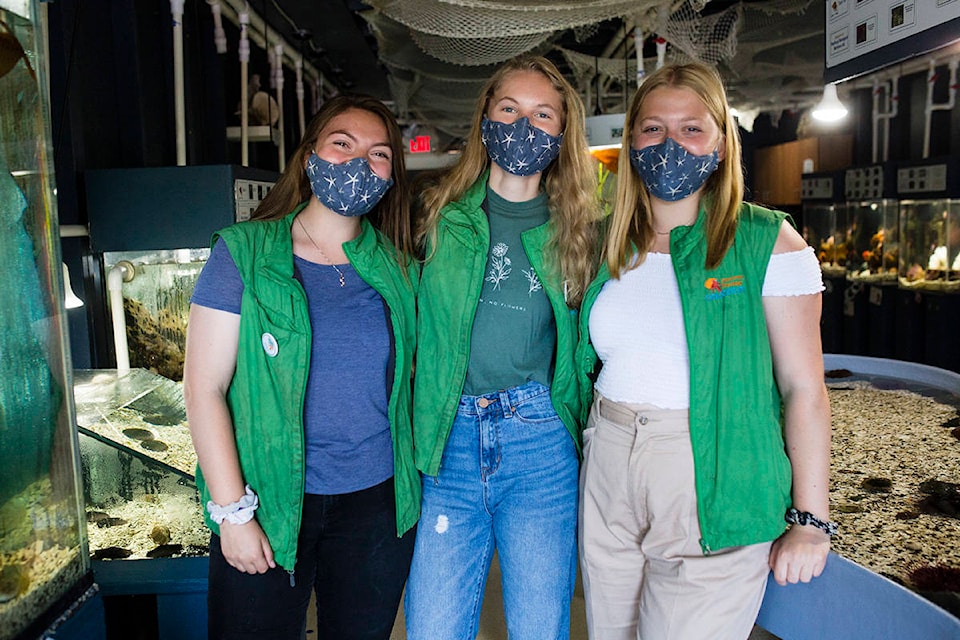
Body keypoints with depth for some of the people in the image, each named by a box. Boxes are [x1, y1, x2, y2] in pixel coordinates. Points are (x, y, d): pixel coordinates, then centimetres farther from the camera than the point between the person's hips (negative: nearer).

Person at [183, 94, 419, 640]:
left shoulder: (400, 268, 3)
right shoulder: (243, 252, -6)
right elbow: (204, 387, -8)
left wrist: (418, 480, 4)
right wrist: (232, 511, -11)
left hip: (378, 499, 3)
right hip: (269, 504, -2)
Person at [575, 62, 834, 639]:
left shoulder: (768, 243, -7)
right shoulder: (608, 248, 7)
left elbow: (805, 388, -7)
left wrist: (810, 521, -8)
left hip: (714, 495, -4)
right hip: (607, 479, 5)